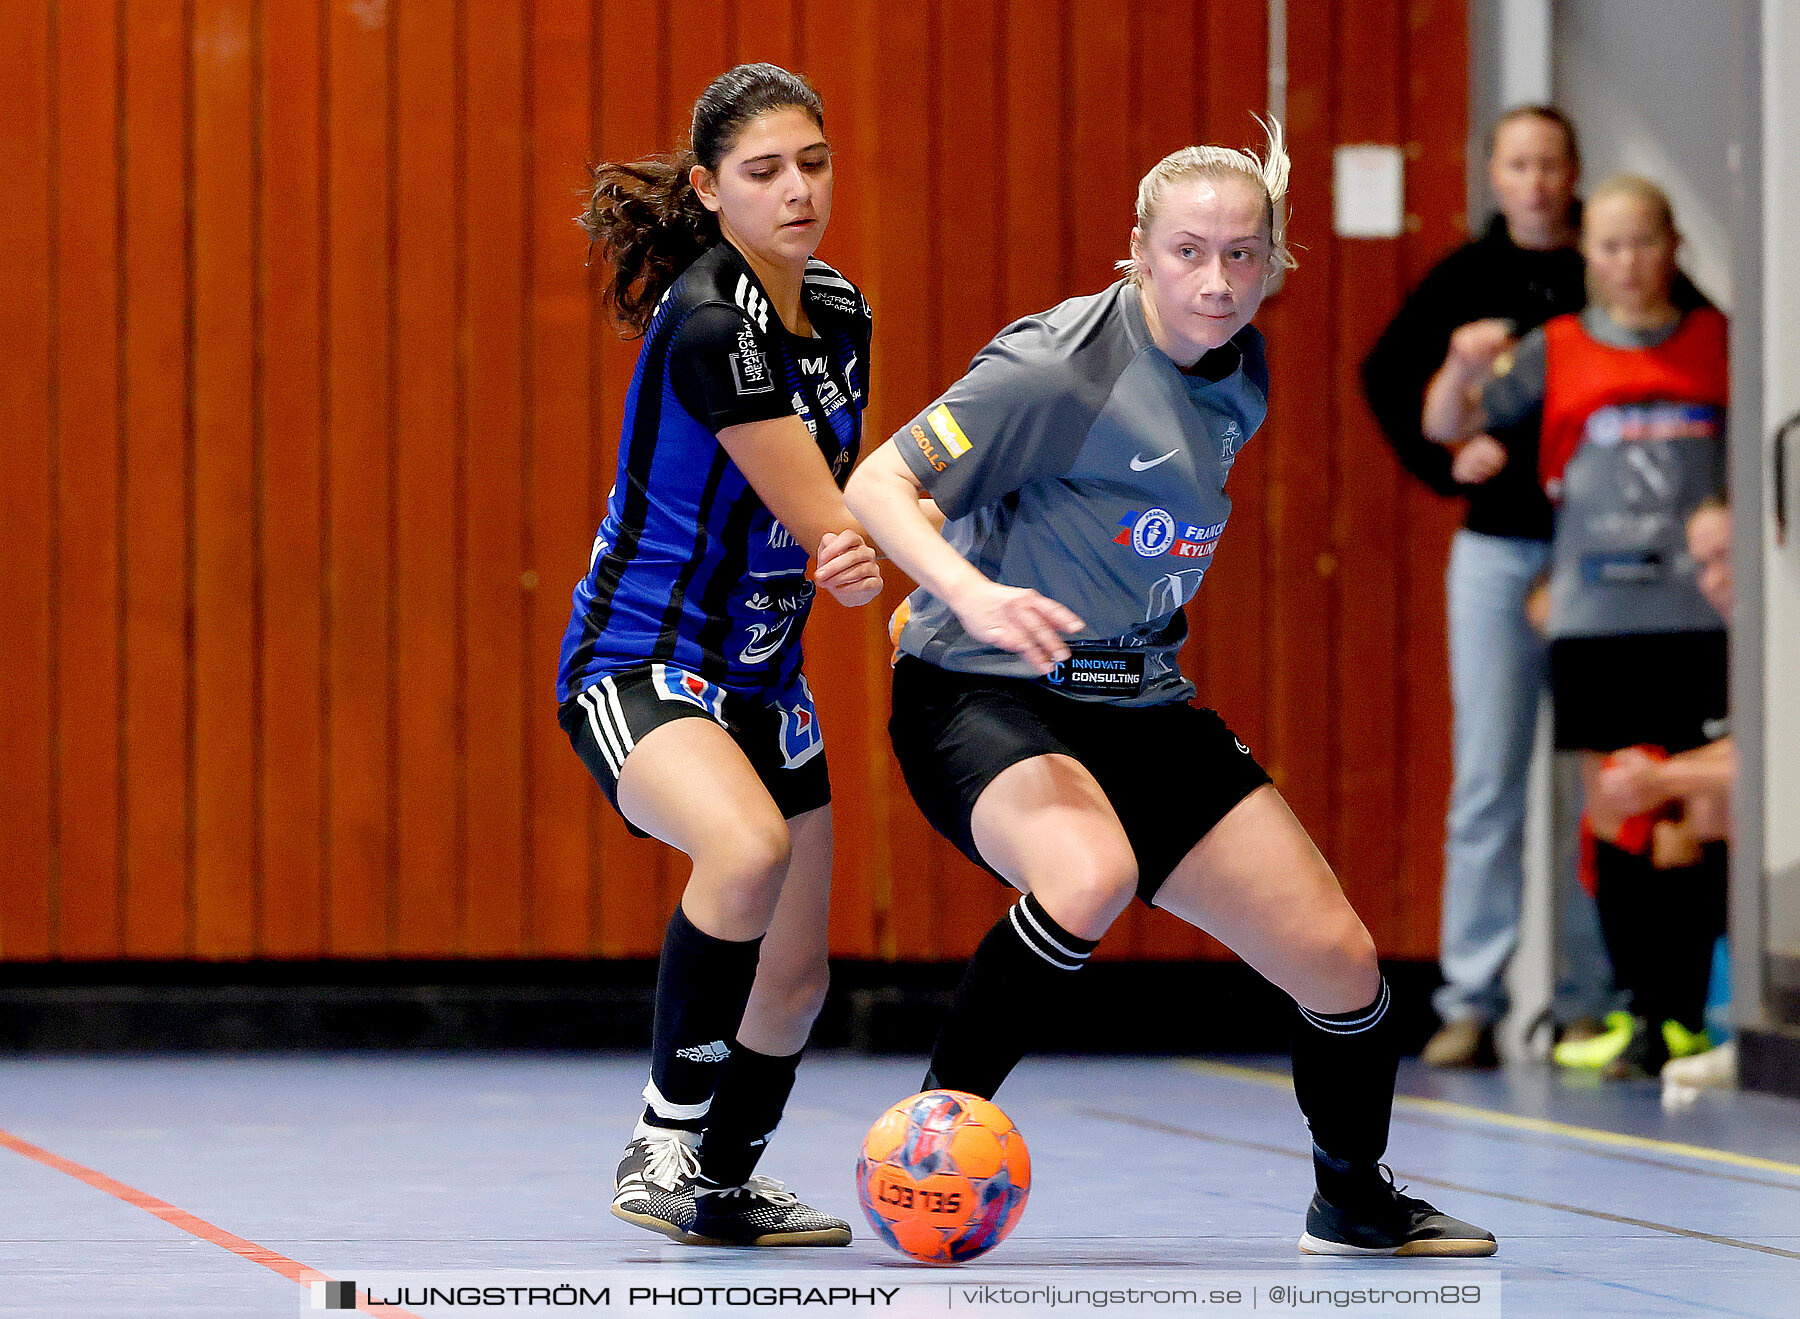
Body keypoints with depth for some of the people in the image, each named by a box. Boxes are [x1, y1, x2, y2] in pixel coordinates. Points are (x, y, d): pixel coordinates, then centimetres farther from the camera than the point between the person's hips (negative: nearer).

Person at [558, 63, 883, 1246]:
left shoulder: (838, 311, 3)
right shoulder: (706, 326, -23)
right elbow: (820, 519, -22)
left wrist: (859, 551, -8)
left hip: (761, 677, 8)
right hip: (639, 667, -8)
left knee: (793, 982, 11)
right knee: (750, 847, -37)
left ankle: (724, 1187, 37)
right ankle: (662, 1138, -21)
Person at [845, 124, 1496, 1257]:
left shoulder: (1243, 377, 4)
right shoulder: (1062, 366, -19)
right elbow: (877, 486, -22)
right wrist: (975, 595, -36)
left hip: (1142, 707, 7)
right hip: (977, 697, -7)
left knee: (1340, 961, 0)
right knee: (1090, 876, -39)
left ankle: (1356, 1203, 28)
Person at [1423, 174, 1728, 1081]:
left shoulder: (1719, 343, 7)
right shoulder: (1555, 352, 6)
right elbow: (1443, 425, 2)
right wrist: (1464, 368, -18)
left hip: (1700, 610, 0)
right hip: (1595, 619, 0)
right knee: (1611, 812, 0)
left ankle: (1691, 1010, 4)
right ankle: (1639, 1009, 7)